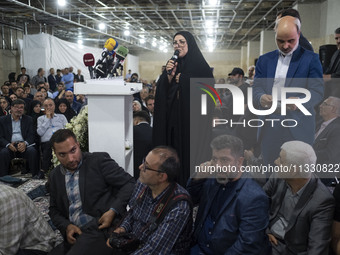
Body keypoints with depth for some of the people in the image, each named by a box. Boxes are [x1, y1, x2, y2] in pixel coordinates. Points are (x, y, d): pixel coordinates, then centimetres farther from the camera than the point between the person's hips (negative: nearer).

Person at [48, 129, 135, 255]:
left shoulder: (99, 160, -2)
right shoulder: (55, 175, 16)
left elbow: (130, 183, -5)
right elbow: (54, 210, 21)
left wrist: (113, 211, -18)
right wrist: (66, 227, 0)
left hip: (101, 229, -5)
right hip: (74, 236, 5)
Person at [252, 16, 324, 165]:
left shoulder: (311, 59, 4)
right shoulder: (264, 60, 15)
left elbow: (317, 91, -3)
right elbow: (256, 87, 8)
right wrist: (261, 97, -16)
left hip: (298, 130, -3)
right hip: (269, 128, 3)